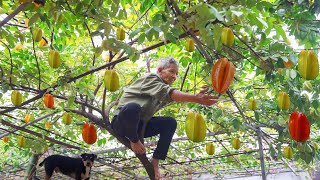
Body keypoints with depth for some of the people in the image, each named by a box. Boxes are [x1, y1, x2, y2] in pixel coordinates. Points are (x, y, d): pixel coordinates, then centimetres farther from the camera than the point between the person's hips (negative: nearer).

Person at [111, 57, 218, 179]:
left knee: (170, 123, 1)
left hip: (139, 125, 9)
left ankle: (155, 162, 0)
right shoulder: (151, 78, -14)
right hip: (121, 122, -9)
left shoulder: (162, 90, 16)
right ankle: (134, 141, -12)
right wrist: (196, 98, -42)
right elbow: (168, 93, -31)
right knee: (133, 107, -40)